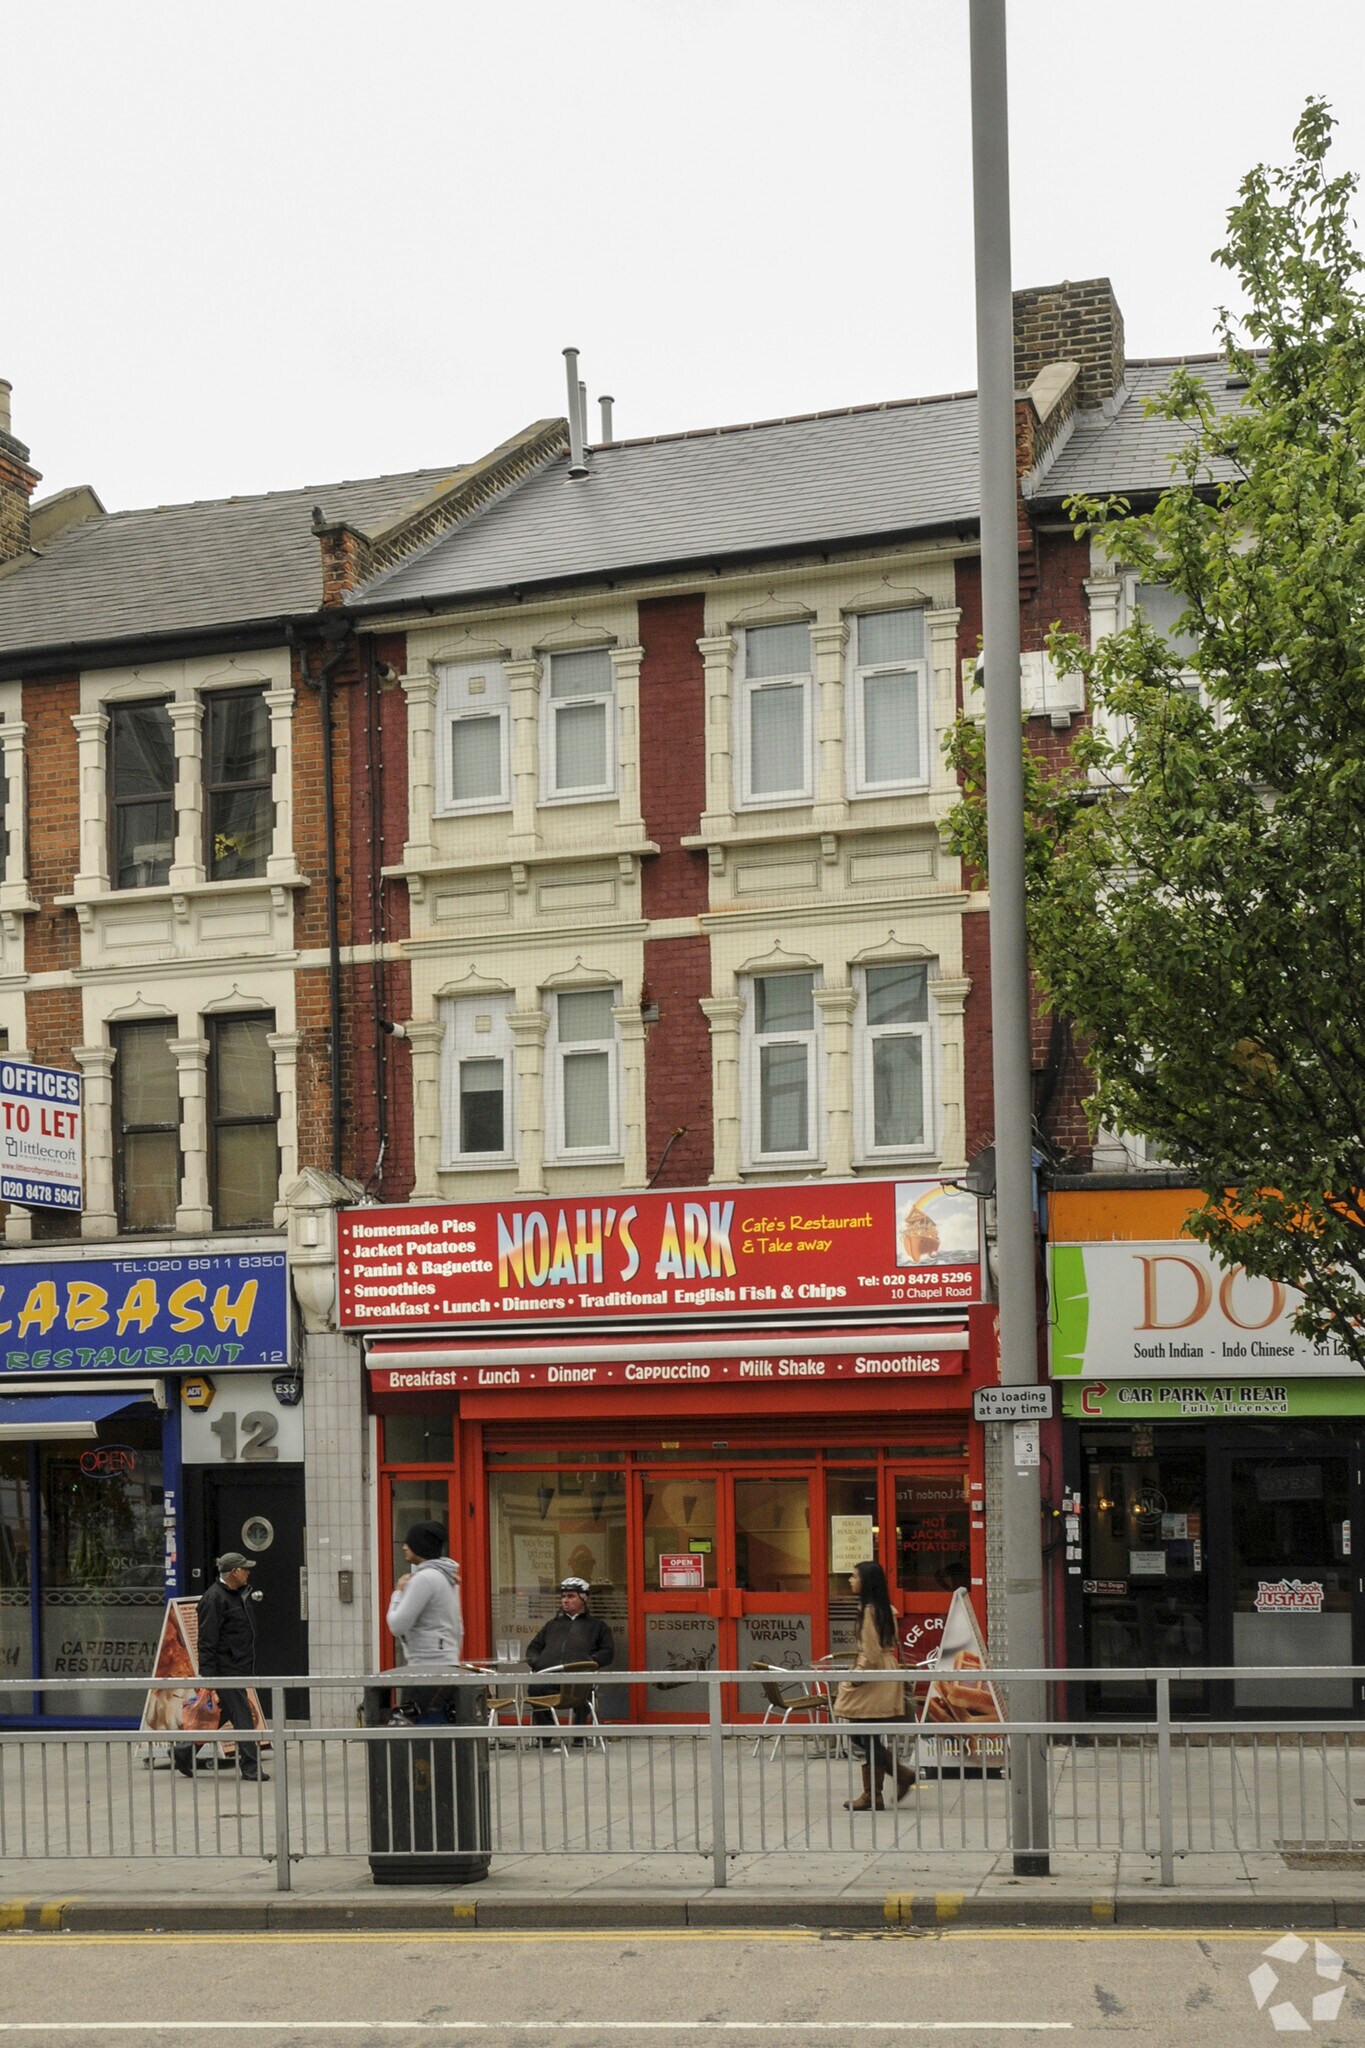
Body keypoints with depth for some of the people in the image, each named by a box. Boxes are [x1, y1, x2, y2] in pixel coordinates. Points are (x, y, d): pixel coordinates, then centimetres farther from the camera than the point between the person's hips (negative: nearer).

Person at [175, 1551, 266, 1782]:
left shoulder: (240, 1594, 15)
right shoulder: (214, 1598, -16)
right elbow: (207, 1641, -18)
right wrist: (208, 1675, -21)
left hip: (239, 1668, 10)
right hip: (225, 1670, -10)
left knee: (221, 1715, 14)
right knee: (241, 1716, -6)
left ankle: (184, 1752, 24)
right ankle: (250, 1767, -1)